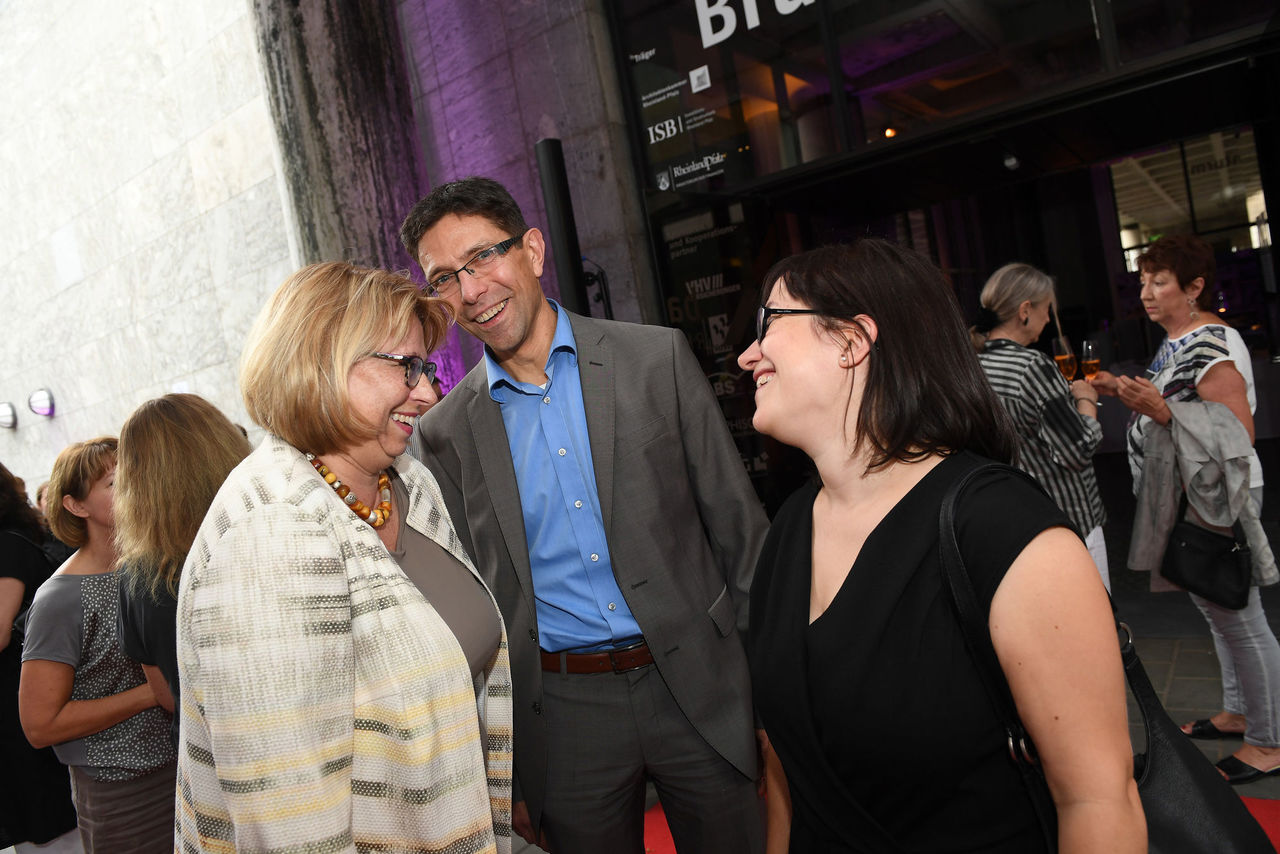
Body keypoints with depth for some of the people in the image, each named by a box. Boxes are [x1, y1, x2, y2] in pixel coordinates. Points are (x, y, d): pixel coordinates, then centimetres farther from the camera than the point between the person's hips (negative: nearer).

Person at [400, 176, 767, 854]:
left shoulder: (658, 358, -4)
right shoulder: (446, 432, 0)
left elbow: (737, 527, -2)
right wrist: (503, 774, 7)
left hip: (702, 689, 0)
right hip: (564, 715, 1)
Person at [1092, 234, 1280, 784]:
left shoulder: (1214, 347, -19)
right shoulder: (1175, 340, 10)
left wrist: (1161, 410, -32)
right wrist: (1128, 393, 5)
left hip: (1218, 501, -10)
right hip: (1186, 499, 10)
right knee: (1217, 611, 20)